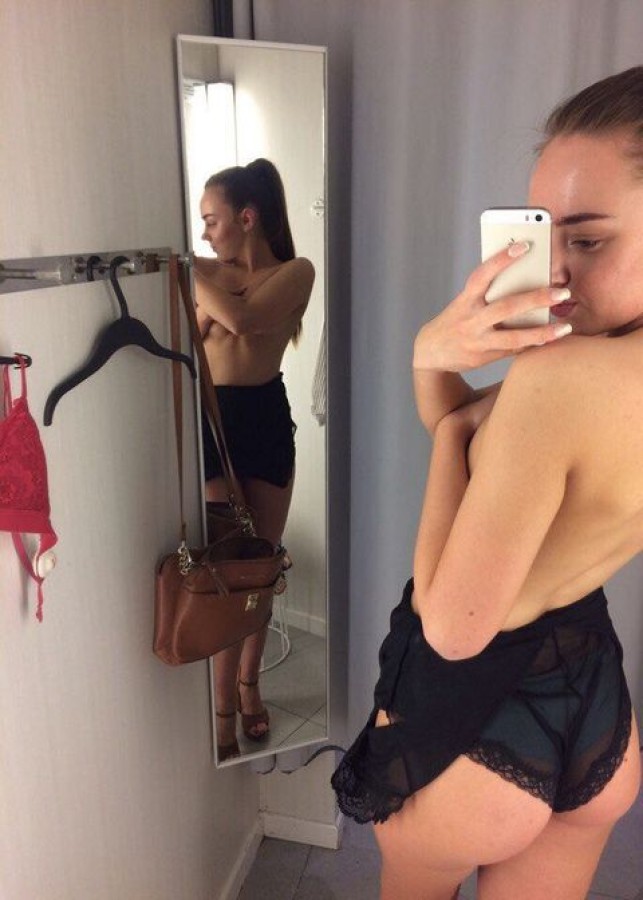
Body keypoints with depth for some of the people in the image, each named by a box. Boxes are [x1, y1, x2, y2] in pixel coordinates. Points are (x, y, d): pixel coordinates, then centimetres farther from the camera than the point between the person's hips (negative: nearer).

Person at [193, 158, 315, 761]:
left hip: (265, 419, 0)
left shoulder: (295, 272, -2)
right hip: (210, 420, 1)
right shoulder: (209, 274, 5)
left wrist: (191, 269, -13)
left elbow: (244, 317, -21)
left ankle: (248, 683, 31)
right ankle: (225, 709, 10)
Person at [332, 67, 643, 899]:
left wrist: (455, 419, -15)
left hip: (467, 717, -6)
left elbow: (453, 626, -25)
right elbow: (468, 430, 2)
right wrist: (433, 353, -19)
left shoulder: (559, 379, -33)